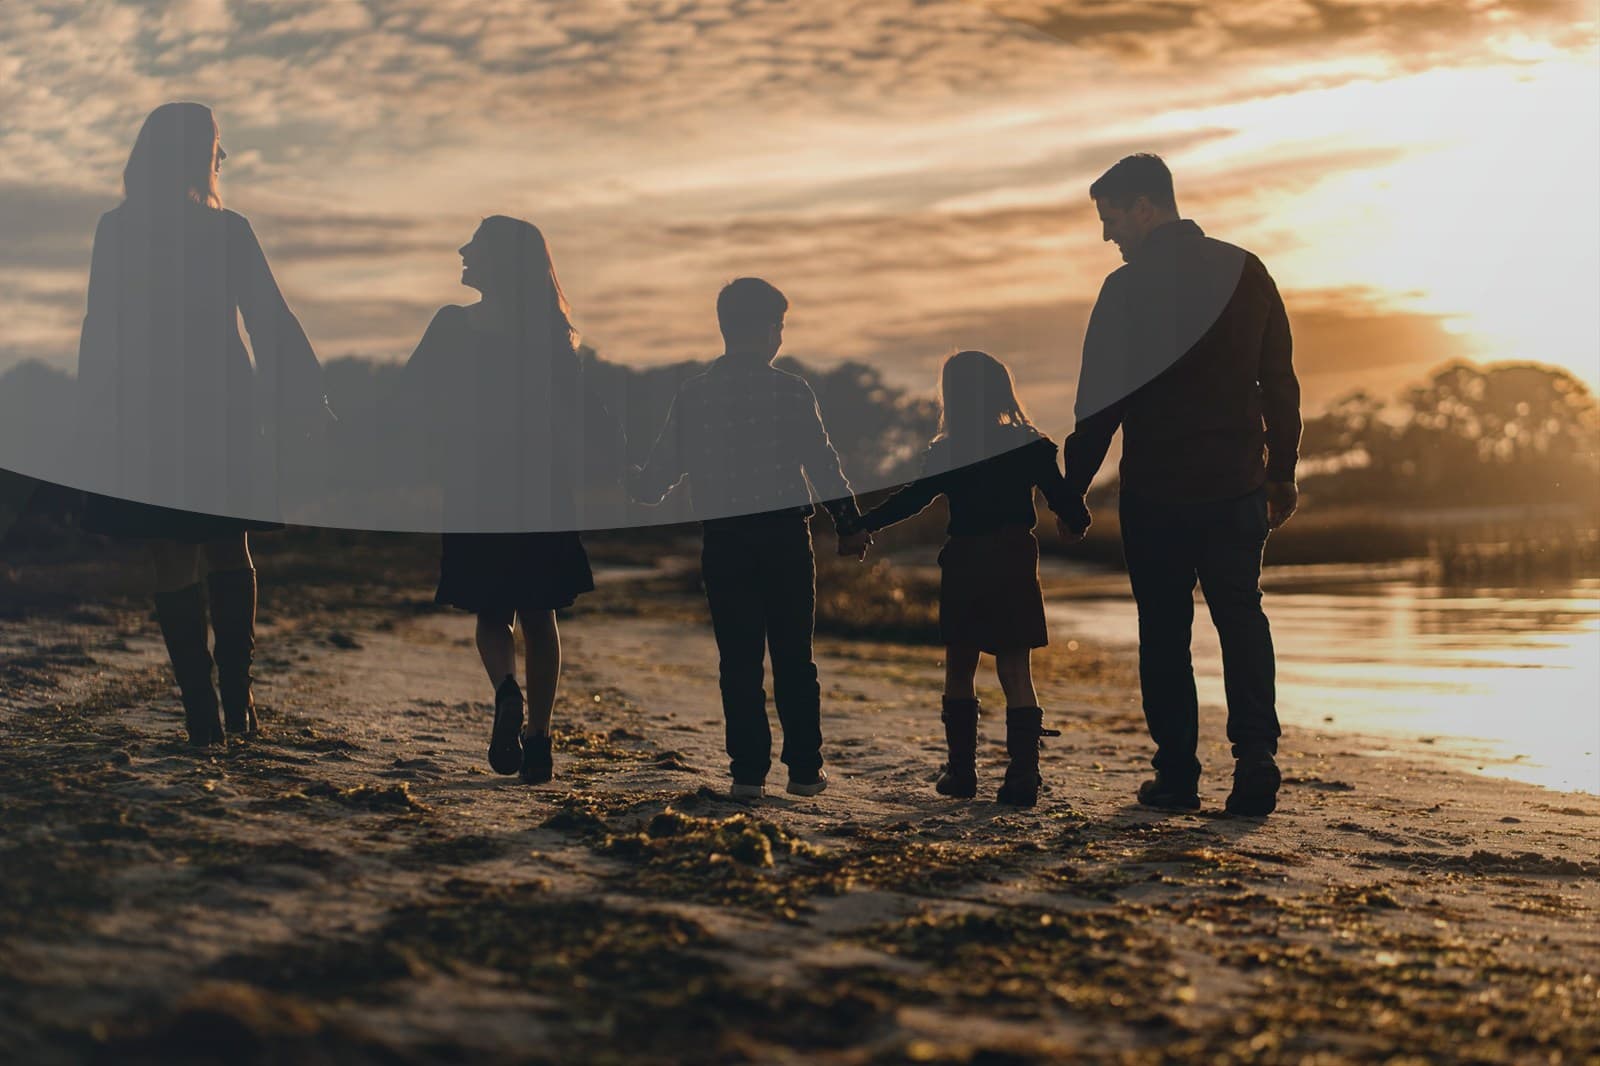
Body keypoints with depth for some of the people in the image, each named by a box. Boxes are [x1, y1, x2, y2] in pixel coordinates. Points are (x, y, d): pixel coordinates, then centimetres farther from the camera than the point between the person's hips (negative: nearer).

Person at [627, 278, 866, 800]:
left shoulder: (691, 395, 2)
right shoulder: (790, 390, -5)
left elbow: (661, 471, 8)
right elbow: (823, 463, -4)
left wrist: (634, 486, 30)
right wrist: (851, 521, 7)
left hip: (723, 542, 1)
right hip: (786, 537, -1)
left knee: (739, 660, 6)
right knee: (794, 657, 8)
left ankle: (749, 770, 3)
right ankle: (805, 768, 9)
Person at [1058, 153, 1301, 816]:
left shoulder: (1127, 288, -9)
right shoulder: (1245, 271, 4)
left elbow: (1100, 404, -9)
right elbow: (1280, 384, 8)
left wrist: (1073, 492, -2)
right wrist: (1282, 473, 15)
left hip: (1156, 489, -3)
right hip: (1237, 487, 3)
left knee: (1165, 628, 7)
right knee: (1241, 617, 12)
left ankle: (1177, 774, 7)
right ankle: (1255, 753, -4)